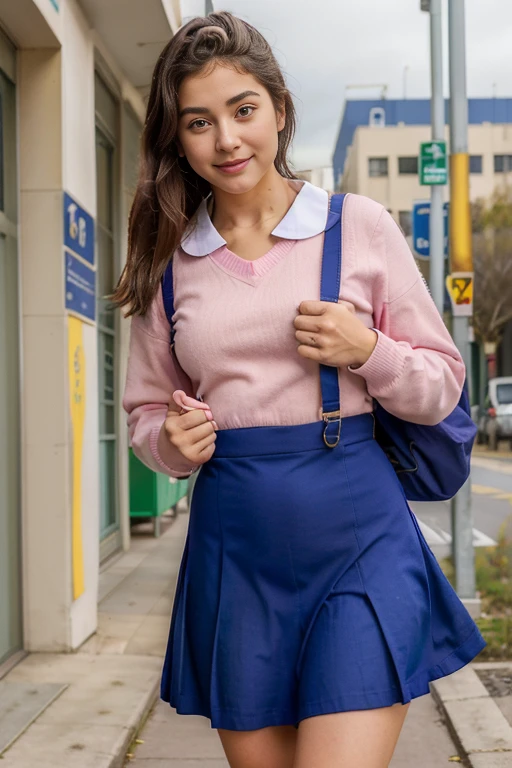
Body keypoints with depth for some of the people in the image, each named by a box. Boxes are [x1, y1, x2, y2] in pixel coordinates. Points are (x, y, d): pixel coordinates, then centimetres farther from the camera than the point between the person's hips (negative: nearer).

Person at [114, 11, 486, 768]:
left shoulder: (361, 226, -1)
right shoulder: (168, 260, 6)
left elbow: (443, 384, 5)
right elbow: (146, 412, 16)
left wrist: (367, 351, -14)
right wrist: (172, 441, -6)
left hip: (358, 540, -2)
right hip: (236, 553, 3)